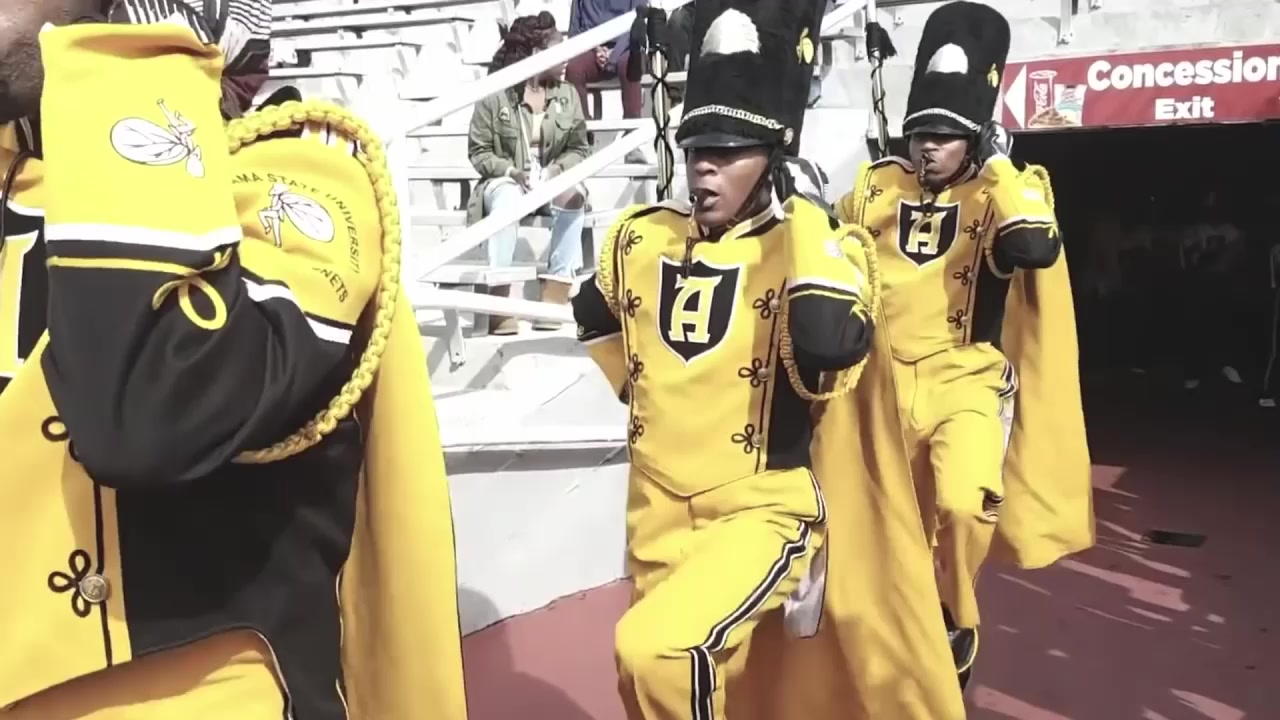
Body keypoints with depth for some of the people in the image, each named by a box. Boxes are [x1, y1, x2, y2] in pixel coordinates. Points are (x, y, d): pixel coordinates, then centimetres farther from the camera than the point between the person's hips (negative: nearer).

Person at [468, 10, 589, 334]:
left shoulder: (568, 95, 4)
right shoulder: (495, 95, -6)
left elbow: (579, 149, 7)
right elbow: (478, 151, -3)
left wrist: (556, 169, -13)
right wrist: (512, 171, -19)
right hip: (506, 180, -2)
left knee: (573, 196, -32)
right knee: (508, 198, -38)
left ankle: (556, 294, -30)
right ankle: (501, 303, -38)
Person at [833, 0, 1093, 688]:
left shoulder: (1006, 190, -3)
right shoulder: (878, 187, 4)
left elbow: (1036, 248, -25)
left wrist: (1000, 164, -17)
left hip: (966, 382, -3)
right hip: (887, 381, 3)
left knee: (963, 502, -25)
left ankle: (953, 624, 4)